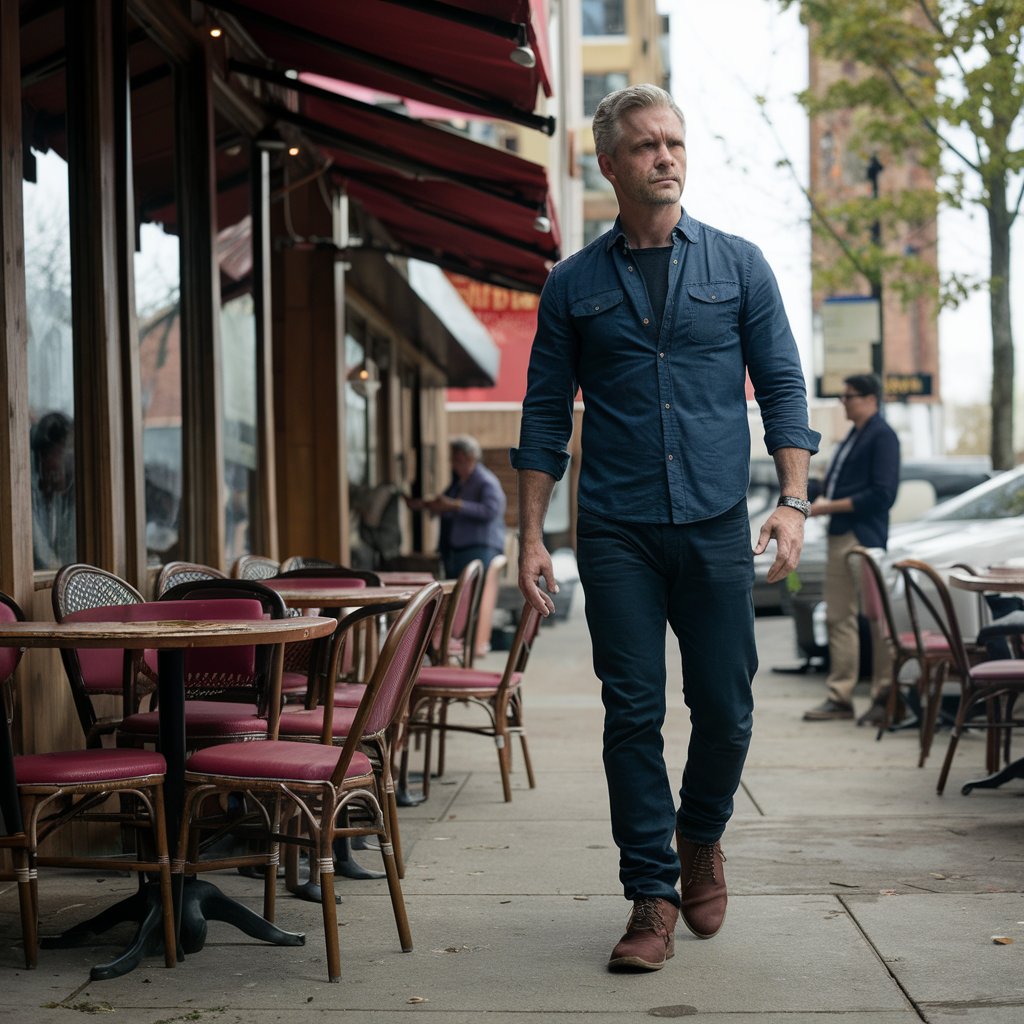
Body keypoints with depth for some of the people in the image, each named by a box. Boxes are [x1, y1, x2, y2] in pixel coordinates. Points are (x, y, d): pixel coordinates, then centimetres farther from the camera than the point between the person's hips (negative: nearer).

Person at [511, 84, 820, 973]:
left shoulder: (738, 265, 7)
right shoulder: (574, 285, 8)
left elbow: (783, 385, 5)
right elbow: (545, 417, 8)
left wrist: (793, 500, -7)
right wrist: (532, 536, 2)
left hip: (716, 527, 0)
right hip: (616, 533, 0)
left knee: (726, 709, 3)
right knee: (634, 714, -1)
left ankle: (701, 840, 31)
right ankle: (652, 897, 8)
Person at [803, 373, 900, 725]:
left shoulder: (882, 436, -9)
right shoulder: (853, 436, 19)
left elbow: (882, 494, -17)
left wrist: (832, 506, -16)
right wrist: (822, 500, 6)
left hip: (866, 537, -9)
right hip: (839, 535, 9)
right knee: (839, 618, 8)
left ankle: (885, 695, 3)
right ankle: (840, 697, 12)